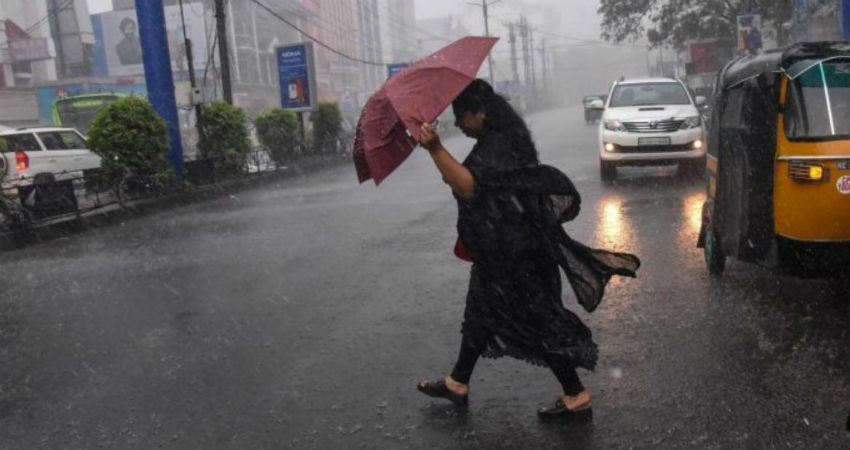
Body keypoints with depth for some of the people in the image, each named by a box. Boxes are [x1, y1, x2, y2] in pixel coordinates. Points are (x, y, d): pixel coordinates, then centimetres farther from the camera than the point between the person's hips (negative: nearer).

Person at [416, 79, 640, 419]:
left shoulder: (496, 147, -24)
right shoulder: (499, 140, 9)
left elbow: (468, 186, -40)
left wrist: (436, 149, -48)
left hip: (513, 253, -11)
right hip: (500, 249, 11)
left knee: (536, 318, -1)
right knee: (480, 311, 19)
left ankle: (576, 396, 11)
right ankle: (457, 384, 33)